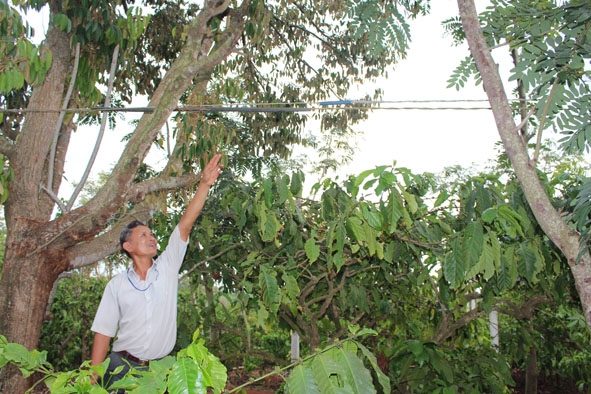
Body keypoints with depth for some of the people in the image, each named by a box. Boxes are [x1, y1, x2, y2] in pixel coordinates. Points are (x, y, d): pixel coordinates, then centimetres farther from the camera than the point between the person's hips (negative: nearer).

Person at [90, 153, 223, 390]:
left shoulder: (167, 268, 1)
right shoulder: (117, 284, 0)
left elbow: (185, 224, -7)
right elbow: (104, 332, 1)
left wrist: (205, 184, -14)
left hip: (160, 369, 1)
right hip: (122, 366, 0)